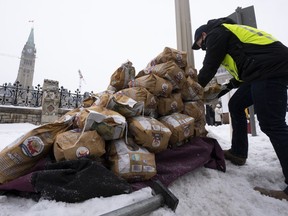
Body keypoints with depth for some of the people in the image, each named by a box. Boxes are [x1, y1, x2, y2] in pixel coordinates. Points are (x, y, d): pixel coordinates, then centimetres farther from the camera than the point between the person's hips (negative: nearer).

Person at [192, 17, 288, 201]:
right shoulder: (226, 33, 30)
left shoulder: (215, 33, 2)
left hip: (272, 67, -10)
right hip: (266, 69, 10)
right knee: (236, 105, 14)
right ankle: (238, 153, 20)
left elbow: (209, 68, -2)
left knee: (271, 124, -14)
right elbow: (244, 64, 32)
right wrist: (228, 86, 31)